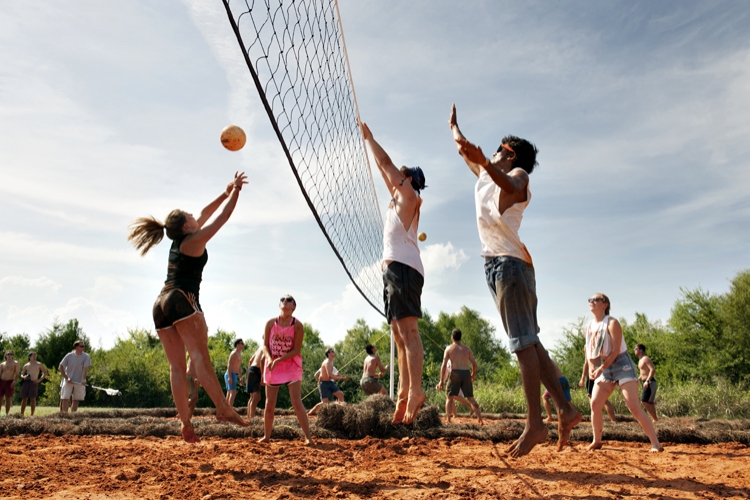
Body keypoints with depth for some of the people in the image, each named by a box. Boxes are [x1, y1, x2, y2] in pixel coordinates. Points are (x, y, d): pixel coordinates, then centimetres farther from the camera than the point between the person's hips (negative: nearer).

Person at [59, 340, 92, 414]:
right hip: (68, 381, 0)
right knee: (65, 398, -6)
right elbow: (60, 367, 1)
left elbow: (85, 368, -12)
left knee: (76, 399, 5)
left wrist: (83, 380, -24)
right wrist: (66, 378, -8)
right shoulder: (69, 355, -2)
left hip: (79, 382, 1)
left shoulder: (86, 356, -3)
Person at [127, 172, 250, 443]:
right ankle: (223, 409, -23)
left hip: (161, 304, 8)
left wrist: (225, 192, 32)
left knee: (177, 365, 0)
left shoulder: (179, 241, 22)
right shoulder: (194, 241, 0)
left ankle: (185, 422, -3)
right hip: (181, 301, -8)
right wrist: (236, 191, 12)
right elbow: (222, 217, 2)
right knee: (200, 356, -17)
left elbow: (205, 213, 30)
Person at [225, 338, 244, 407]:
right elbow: (229, 365, -20)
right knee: (233, 393, -18)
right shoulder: (234, 353, -11)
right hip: (230, 375, -10)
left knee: (229, 394, 9)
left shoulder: (239, 354, 19)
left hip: (234, 375, 10)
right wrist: (229, 377, -28)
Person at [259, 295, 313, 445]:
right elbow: (265, 345, 1)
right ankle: (266, 436, 23)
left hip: (291, 365, -3)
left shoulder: (297, 325, -9)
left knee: (296, 402, -11)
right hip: (272, 366, 3)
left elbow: (296, 350, -11)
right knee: (269, 404, 7)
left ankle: (308, 436, -7)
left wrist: (279, 360, -21)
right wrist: (269, 359, -19)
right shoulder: (271, 323, -1)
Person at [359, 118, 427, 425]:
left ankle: (416, 392, -20)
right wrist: (366, 140, 38)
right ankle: (404, 394, 5)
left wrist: (368, 136, 14)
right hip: (393, 269, 10)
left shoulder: (409, 195, 3)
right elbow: (384, 169, 33)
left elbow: (386, 163, 3)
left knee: (408, 331, -16)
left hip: (403, 267, -10)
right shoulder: (398, 199, 26)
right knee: (400, 334, 5)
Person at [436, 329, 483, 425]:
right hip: (466, 373, 3)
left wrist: (441, 381, 1)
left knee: (450, 398, 7)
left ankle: (448, 421, -4)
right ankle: (480, 419, 5)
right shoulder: (467, 348, 14)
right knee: (471, 398, 13)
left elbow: (444, 365, -1)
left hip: (455, 374, -2)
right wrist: (473, 374, 26)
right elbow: (474, 364, 8)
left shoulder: (449, 348, 6)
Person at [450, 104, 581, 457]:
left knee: (525, 343, -11)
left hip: (510, 263, -8)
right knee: (529, 342, 5)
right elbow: (464, 151, 43)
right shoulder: (485, 176, 25)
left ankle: (535, 424, -11)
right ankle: (565, 410, 9)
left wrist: (484, 161, -39)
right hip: (495, 265, 8)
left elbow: (510, 186, -24)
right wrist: (453, 126, 56)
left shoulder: (518, 174, 2)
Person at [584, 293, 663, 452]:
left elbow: (616, 351, -18)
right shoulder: (589, 326, 6)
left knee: (634, 406, -14)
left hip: (622, 365, -6)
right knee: (595, 404, -2)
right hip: (604, 369, 6)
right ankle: (597, 441, 12)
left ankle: (655, 443, -7)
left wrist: (601, 369, -20)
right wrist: (591, 367, -3)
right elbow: (589, 349, 13)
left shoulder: (612, 323, -14)